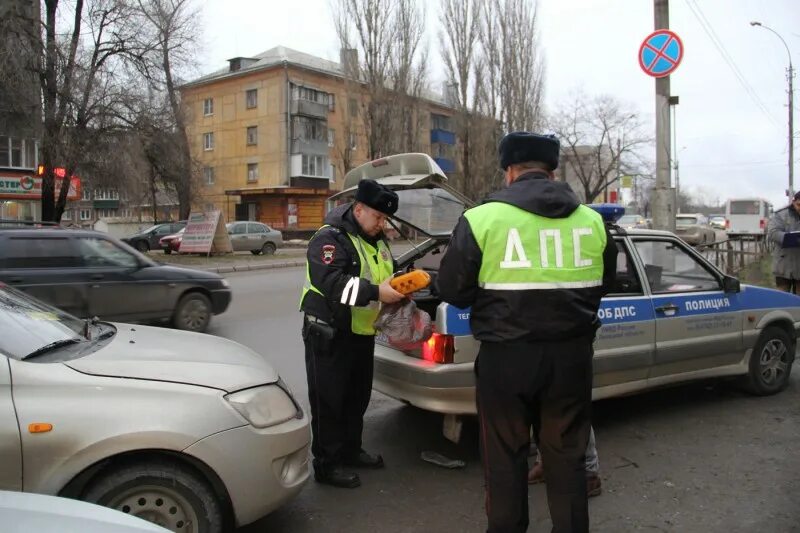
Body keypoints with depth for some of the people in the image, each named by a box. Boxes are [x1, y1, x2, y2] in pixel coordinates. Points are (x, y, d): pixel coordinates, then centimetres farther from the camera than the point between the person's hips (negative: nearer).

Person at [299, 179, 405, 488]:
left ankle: (350, 450, 34)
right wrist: (376, 292, -33)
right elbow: (332, 283, -30)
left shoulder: (376, 240, 12)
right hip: (329, 334, -9)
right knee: (329, 400, -1)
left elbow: (388, 273, 22)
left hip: (362, 332, 9)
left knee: (358, 396, 18)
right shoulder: (330, 239, -17)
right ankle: (327, 464, 10)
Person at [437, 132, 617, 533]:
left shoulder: (481, 218, -11)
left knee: (505, 457, 13)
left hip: (506, 357, -3)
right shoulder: (592, 221, 3)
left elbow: (451, 290, -5)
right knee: (566, 456, 18)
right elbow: (604, 284, 14)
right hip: (571, 355, 4)